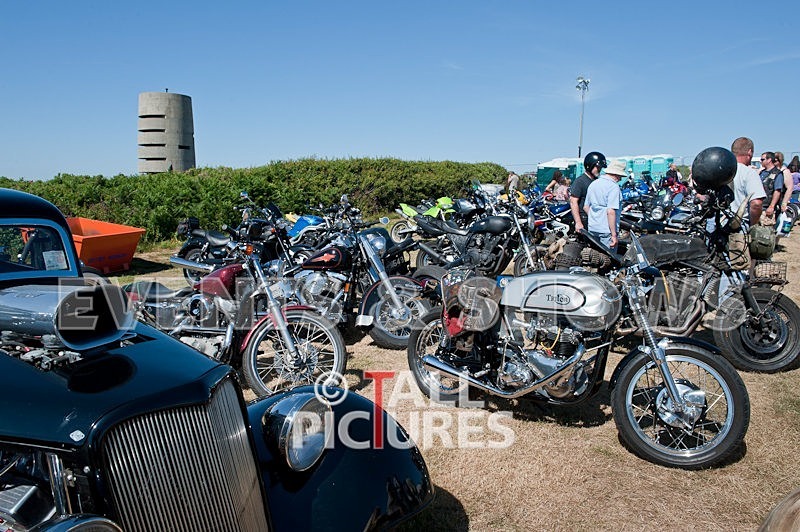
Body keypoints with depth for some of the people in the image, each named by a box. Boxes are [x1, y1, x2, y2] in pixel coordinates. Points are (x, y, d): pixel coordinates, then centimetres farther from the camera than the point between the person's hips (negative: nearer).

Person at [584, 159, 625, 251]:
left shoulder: (593, 184, 11)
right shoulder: (613, 187, -14)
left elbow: (586, 207, 15)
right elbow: (611, 212, -21)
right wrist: (614, 235, -20)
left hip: (592, 229, 8)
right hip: (607, 230, -8)